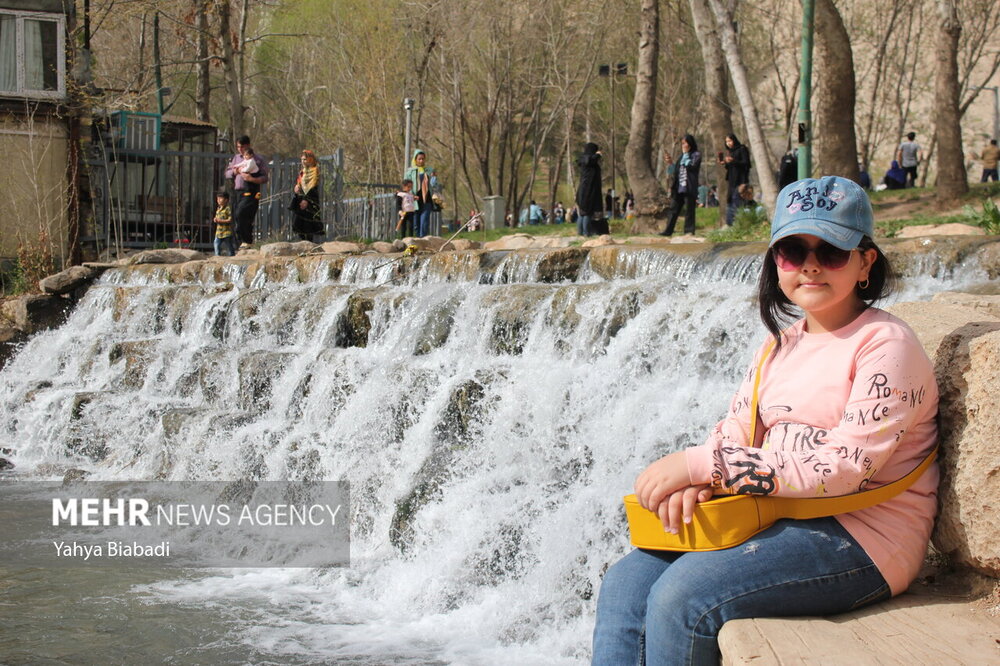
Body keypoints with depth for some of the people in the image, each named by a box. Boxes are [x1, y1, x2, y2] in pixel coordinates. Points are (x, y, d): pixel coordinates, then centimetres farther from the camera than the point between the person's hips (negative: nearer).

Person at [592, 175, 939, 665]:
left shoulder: (885, 345, -10)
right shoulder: (781, 344, 16)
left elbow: (844, 468, -20)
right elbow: (734, 432, 12)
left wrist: (700, 463, -21)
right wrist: (695, 481, -14)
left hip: (860, 537, -8)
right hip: (778, 518, 8)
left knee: (684, 595, -26)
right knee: (624, 586, -8)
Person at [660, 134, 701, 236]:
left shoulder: (696, 155, 2)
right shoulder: (682, 156, 21)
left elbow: (692, 166, -14)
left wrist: (686, 155, -5)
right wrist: (671, 163, 6)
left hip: (689, 187, -7)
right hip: (679, 187, 7)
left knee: (689, 210, -5)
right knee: (674, 209, 5)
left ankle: (689, 231, -2)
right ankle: (668, 230, 6)